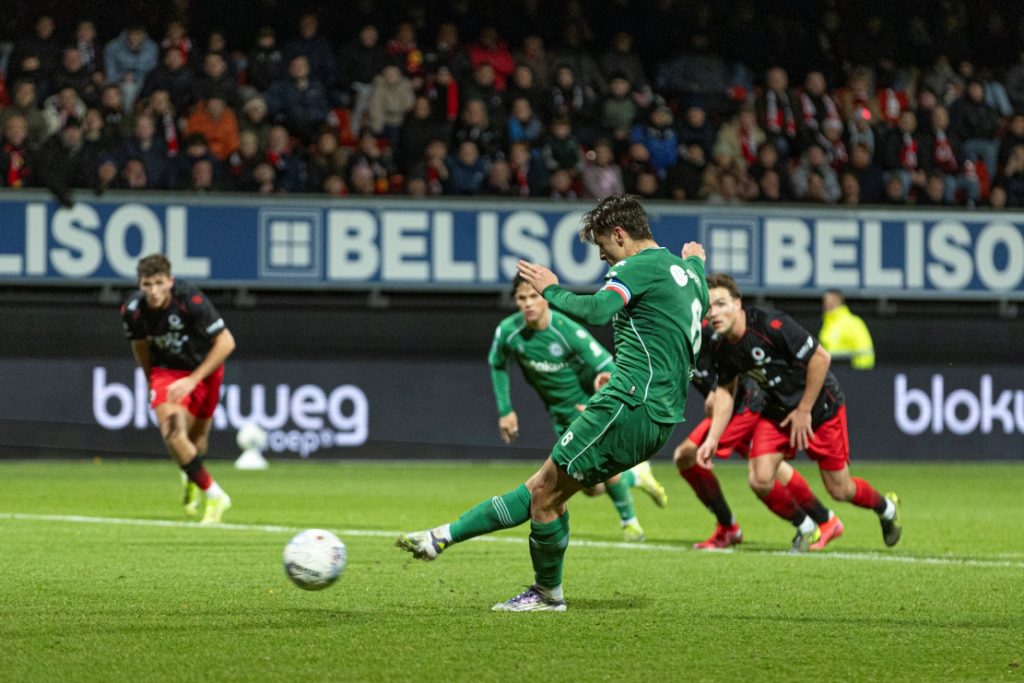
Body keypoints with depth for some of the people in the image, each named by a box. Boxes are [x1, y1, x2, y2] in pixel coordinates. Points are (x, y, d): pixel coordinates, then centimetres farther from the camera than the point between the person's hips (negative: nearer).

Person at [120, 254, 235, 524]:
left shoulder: (191, 301, -30)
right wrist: (151, 382, 13)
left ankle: (192, 480, 42)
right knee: (172, 433, -19)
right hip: (166, 370, 1)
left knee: (196, 439, 6)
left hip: (204, 368, -1)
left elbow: (226, 342, -24)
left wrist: (193, 380, -28)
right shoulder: (133, 310, -19)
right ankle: (214, 496, -6)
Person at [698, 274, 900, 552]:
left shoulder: (771, 325, -30)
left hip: (820, 404, -5)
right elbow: (725, 390, 6)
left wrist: (804, 410, -18)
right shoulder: (720, 347, -10)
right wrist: (712, 439, -4)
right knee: (760, 481, -12)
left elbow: (821, 357, -24)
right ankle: (805, 528, 15)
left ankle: (887, 507, 36)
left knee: (839, 490, 3)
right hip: (777, 411, 5)